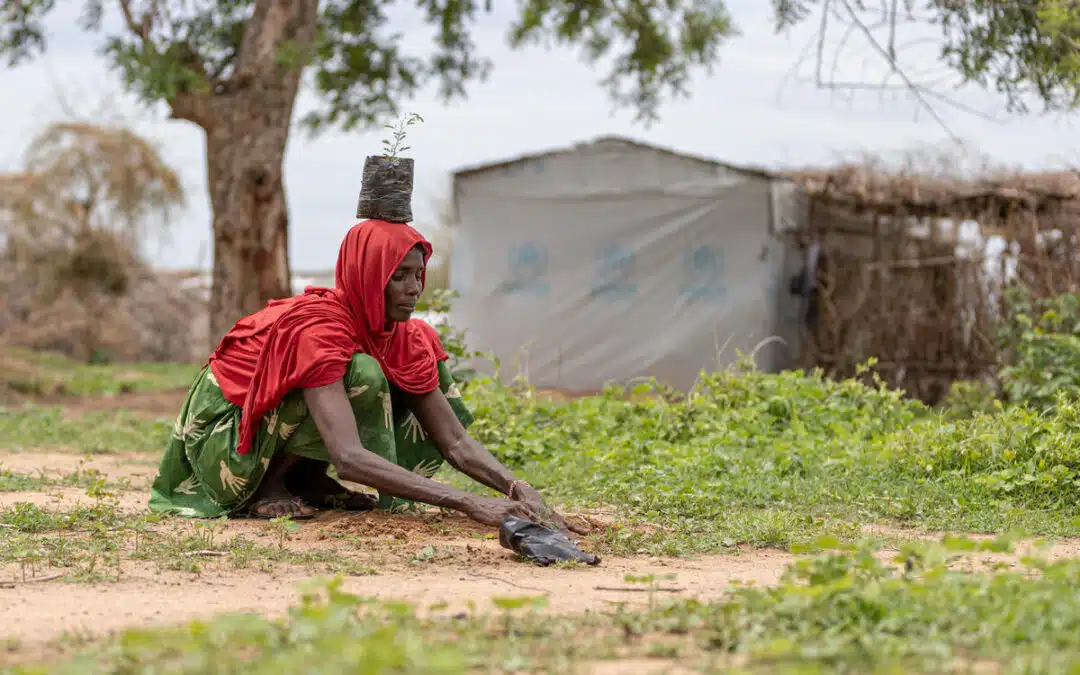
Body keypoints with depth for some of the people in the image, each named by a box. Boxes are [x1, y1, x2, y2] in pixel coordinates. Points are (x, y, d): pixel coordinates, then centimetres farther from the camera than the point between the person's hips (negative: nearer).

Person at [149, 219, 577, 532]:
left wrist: (518, 489, -29)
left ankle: (310, 477, -2)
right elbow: (349, 457, -43)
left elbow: (455, 441, -9)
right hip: (225, 435, -8)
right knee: (362, 375, -32)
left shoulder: (406, 339, -9)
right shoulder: (317, 329, -32)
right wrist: (468, 504, -49)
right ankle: (270, 487, -15)